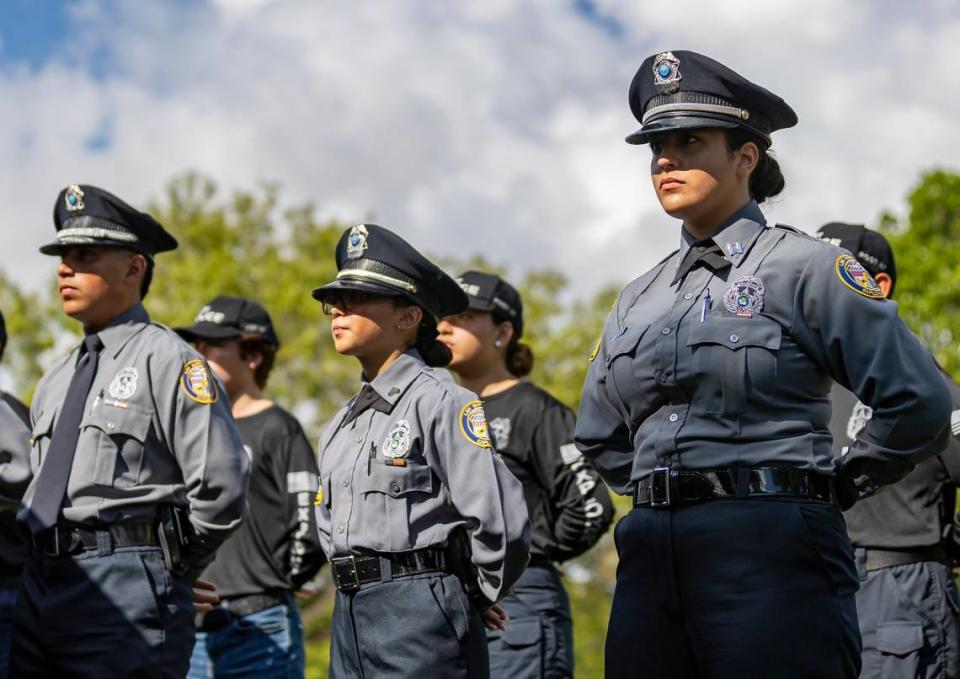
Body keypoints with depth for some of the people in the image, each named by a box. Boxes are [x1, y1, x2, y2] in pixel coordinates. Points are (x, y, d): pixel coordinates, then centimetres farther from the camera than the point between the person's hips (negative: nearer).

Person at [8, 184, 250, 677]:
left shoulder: (169, 362, -5)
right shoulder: (55, 381, 20)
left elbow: (222, 488, -12)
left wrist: (167, 569, -3)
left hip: (126, 598, -7)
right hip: (39, 590, 8)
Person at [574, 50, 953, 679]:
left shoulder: (803, 266, -2)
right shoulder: (639, 299, 16)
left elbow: (919, 403, -6)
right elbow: (599, 437, 29)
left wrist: (835, 489, 2)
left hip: (773, 558, -6)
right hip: (650, 563, 6)